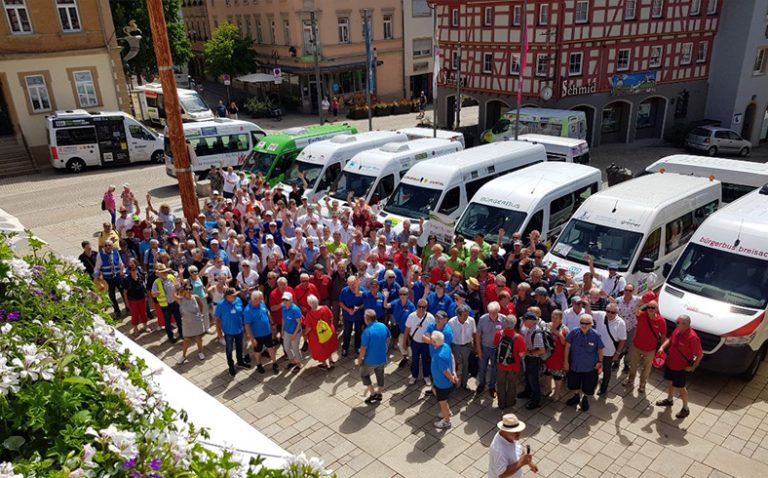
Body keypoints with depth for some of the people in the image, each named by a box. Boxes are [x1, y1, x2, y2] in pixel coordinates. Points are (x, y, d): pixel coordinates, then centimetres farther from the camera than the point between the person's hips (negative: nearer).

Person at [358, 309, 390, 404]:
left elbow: (363, 348, -21)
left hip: (371, 360, -6)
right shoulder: (383, 326, -7)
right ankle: (379, 394, 38)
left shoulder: (367, 331, -27)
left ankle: (373, 394, 20)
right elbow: (388, 340, 7)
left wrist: (359, 359, -5)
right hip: (382, 358, 6)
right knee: (380, 375, 24)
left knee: (364, 374, 20)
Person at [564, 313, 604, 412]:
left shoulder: (595, 335, -20)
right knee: (574, 383, 23)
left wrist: (600, 362, 0)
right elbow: (567, 346, -7)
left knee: (588, 386, 16)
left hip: (590, 366, -1)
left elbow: (600, 349, -4)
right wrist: (566, 361, -4)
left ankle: (585, 399, 46)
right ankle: (577, 396, 52)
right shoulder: (574, 332, -17)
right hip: (574, 364, 2)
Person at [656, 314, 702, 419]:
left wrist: (693, 367, -16)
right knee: (670, 382, 24)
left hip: (681, 367, -7)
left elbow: (700, 354, -23)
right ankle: (669, 400, 47)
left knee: (680, 387, 9)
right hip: (670, 363, 7)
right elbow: (670, 340, 11)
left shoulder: (692, 337, -30)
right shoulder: (677, 330, -8)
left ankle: (685, 408, 29)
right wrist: (662, 347, -6)